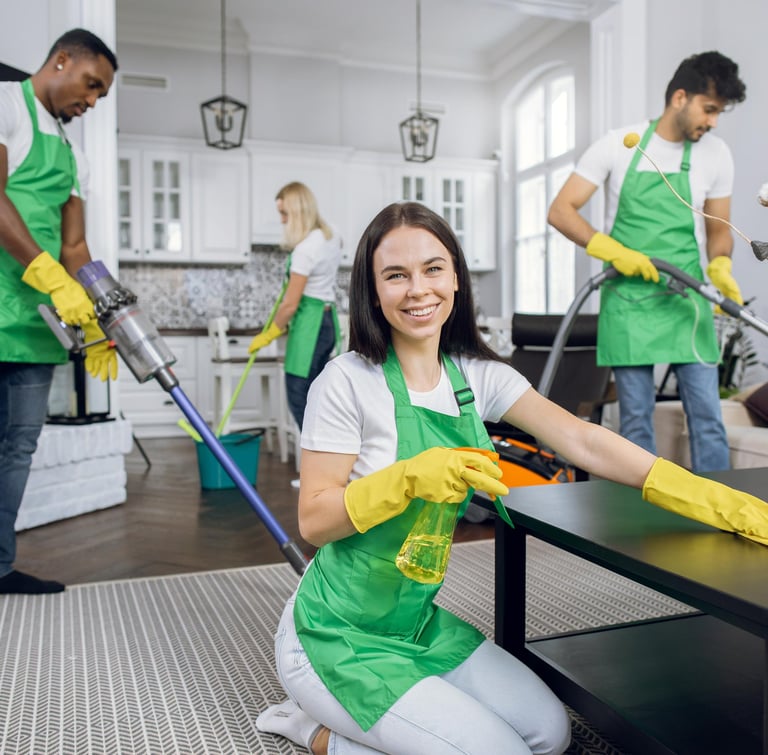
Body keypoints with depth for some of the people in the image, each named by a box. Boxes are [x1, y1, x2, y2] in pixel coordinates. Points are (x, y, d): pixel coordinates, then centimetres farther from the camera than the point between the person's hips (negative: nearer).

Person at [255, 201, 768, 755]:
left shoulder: (477, 375, -2)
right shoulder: (348, 382, -17)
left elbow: (581, 441, -11)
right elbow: (314, 520, -17)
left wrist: (716, 499, -21)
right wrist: (410, 477, -34)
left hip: (420, 622, 6)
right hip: (340, 637, -6)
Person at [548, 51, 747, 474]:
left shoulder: (716, 154, 7)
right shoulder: (618, 145, -2)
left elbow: (719, 228, 15)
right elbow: (561, 211, -4)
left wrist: (720, 266, -8)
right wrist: (613, 251, -17)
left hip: (688, 300, 3)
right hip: (628, 299, -2)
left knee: (706, 414, -2)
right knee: (635, 418, 1)